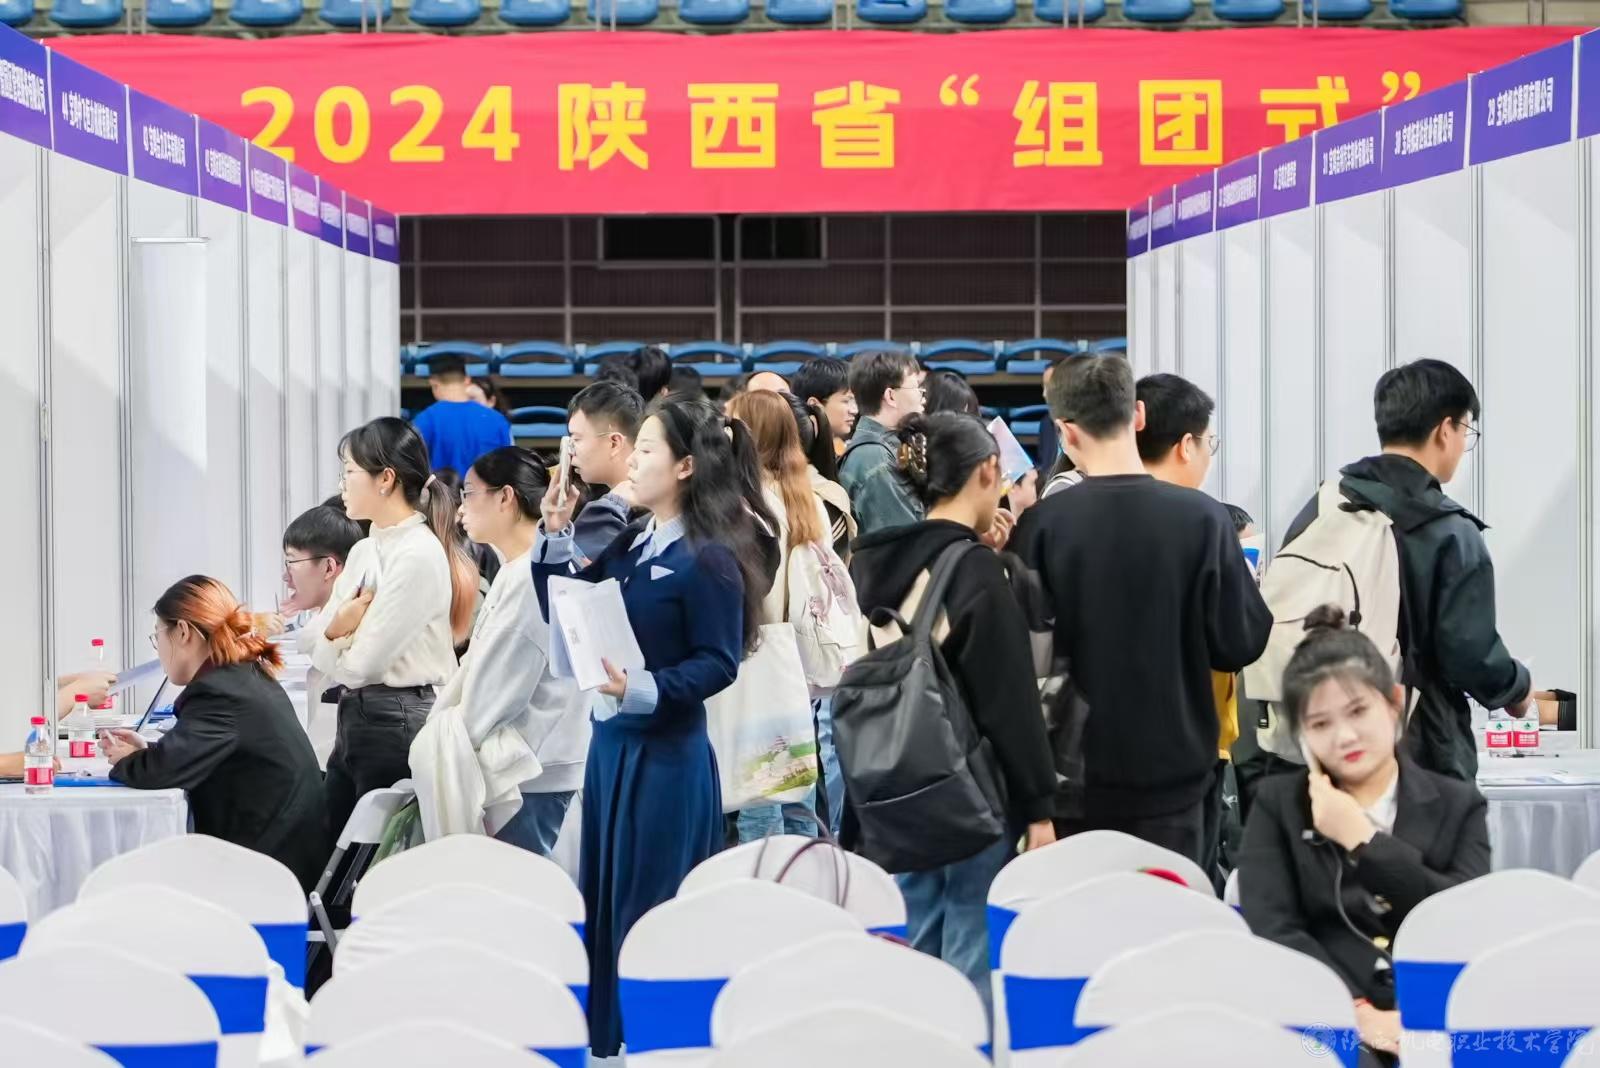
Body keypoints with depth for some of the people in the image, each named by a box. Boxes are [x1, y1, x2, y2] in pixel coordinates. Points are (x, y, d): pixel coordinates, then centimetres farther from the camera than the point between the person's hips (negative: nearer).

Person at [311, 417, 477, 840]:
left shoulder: (420, 555, -16)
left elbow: (361, 666, -17)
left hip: (398, 723, -8)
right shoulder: (364, 551, 11)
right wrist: (335, 629, -13)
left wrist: (336, 638, 4)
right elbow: (318, 650, 9)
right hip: (353, 718, 8)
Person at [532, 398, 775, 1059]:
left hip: (667, 752, -8)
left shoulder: (709, 557, -12)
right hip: (611, 739, 8)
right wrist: (555, 537, 5)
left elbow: (719, 663, -16)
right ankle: (609, 1041, 24)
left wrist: (644, 689, -27)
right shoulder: (630, 547, 11)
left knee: (653, 911, -1)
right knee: (604, 900, 14)